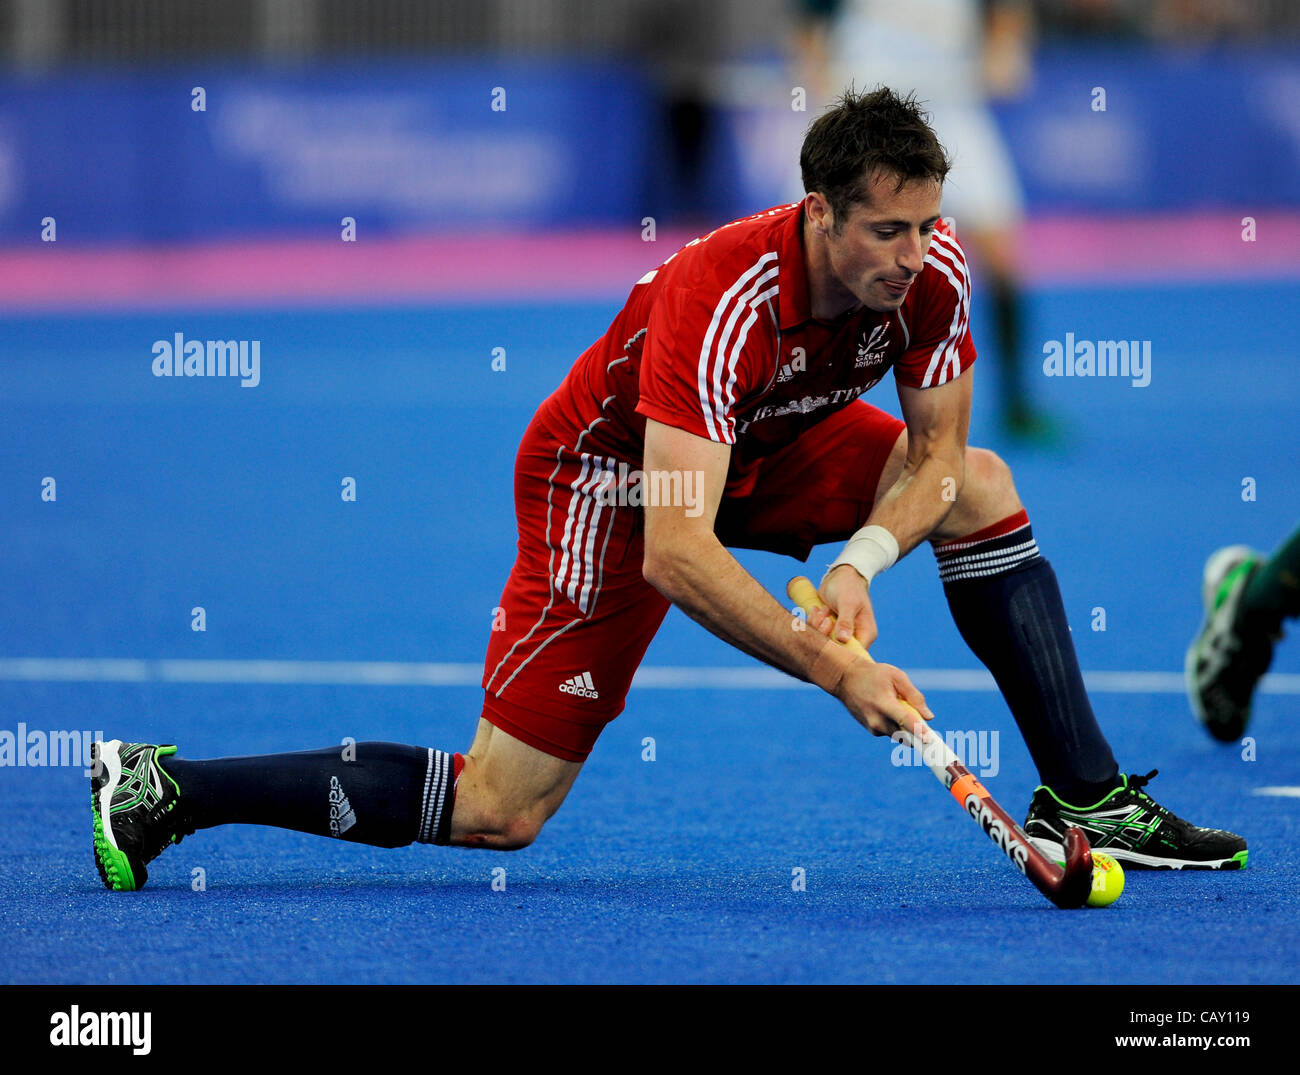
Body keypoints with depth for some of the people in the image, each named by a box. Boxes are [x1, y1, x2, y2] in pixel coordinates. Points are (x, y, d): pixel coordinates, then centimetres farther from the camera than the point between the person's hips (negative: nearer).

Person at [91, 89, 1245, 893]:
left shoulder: (930, 268, -20)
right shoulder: (720, 304, -39)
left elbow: (934, 452, -7)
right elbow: (677, 554, -43)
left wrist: (863, 559, -26)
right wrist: (834, 667, -46)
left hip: (767, 449, 7)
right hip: (612, 477, -7)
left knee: (980, 487, -8)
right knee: (499, 812, -11)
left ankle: (1084, 795, 0)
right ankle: (159, 789, -2)